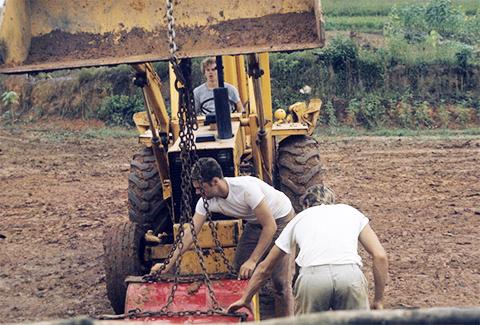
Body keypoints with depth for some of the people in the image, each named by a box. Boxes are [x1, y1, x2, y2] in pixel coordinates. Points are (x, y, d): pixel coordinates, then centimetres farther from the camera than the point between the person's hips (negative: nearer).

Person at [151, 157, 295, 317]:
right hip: (255, 223, 7)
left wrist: (253, 260, -29)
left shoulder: (245, 187, -36)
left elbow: (270, 227, -31)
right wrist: (168, 264, -16)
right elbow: (190, 233, -11)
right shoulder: (206, 201, -16)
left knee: (281, 281, -13)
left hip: (280, 219, -7)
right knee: (241, 269, 3)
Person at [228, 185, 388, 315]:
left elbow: (265, 268, 37)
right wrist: (378, 300, 25)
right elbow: (380, 256, 18)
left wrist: (245, 299, 49)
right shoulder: (351, 212, 31)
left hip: (312, 276, 0)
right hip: (350, 274, 0)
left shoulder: (299, 218, 31)